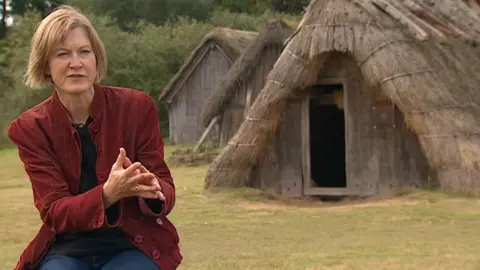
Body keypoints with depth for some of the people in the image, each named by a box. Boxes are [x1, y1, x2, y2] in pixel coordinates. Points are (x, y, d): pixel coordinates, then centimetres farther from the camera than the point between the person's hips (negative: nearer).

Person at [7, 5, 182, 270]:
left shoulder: (137, 107, -7)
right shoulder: (31, 127, -6)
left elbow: (165, 192, -5)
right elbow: (54, 212, -12)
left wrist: (151, 189, -31)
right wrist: (109, 193, -32)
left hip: (135, 244, 0)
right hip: (67, 248, 1)